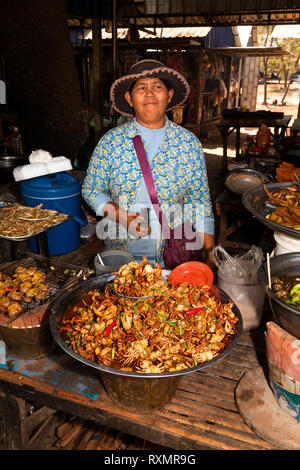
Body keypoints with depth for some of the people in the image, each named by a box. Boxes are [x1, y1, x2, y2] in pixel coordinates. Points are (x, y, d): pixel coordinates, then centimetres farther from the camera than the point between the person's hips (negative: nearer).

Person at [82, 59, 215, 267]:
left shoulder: (189, 143, -1)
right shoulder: (111, 141, -2)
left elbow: (199, 202, 1)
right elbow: (91, 190, 3)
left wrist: (210, 252, -6)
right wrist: (121, 217, -14)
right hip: (120, 251, 0)